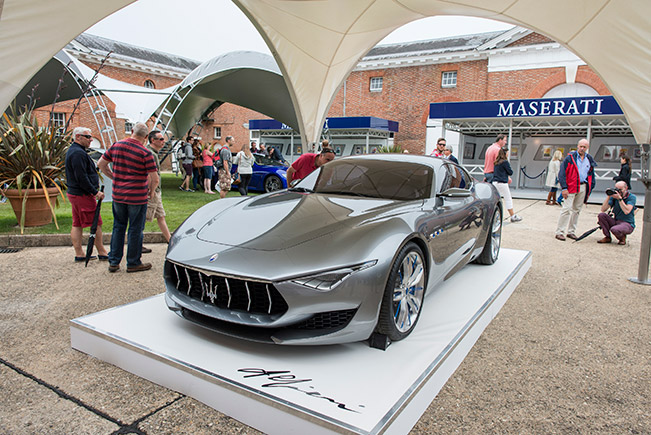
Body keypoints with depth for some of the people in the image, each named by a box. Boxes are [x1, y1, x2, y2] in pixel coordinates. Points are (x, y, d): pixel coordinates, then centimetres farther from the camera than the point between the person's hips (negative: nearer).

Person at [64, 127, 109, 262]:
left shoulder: (72, 151, 18)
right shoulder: (78, 153, -17)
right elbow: (82, 177, -23)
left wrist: (94, 191, 19)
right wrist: (95, 192, -18)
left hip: (73, 193, 11)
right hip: (83, 195, -11)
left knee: (77, 224, 11)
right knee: (96, 223, -3)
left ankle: (79, 254, 16)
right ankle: (102, 253, 5)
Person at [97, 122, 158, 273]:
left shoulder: (116, 146, 2)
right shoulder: (145, 153, -13)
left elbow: (101, 164, 12)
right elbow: (155, 179, -14)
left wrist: (114, 177, 16)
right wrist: (151, 192, 3)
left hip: (118, 195, 5)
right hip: (138, 198, -5)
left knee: (118, 227, 17)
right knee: (135, 230, 6)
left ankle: (113, 262, 21)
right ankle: (133, 263, 16)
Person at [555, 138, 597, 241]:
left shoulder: (590, 159, 11)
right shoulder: (570, 157, -5)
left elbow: (591, 175, 19)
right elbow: (562, 173, -9)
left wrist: (590, 188, 9)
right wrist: (564, 188, -15)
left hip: (583, 187, 6)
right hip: (571, 187, -5)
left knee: (577, 210, 11)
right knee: (566, 209, -10)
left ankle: (571, 231, 20)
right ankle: (559, 232, -6)